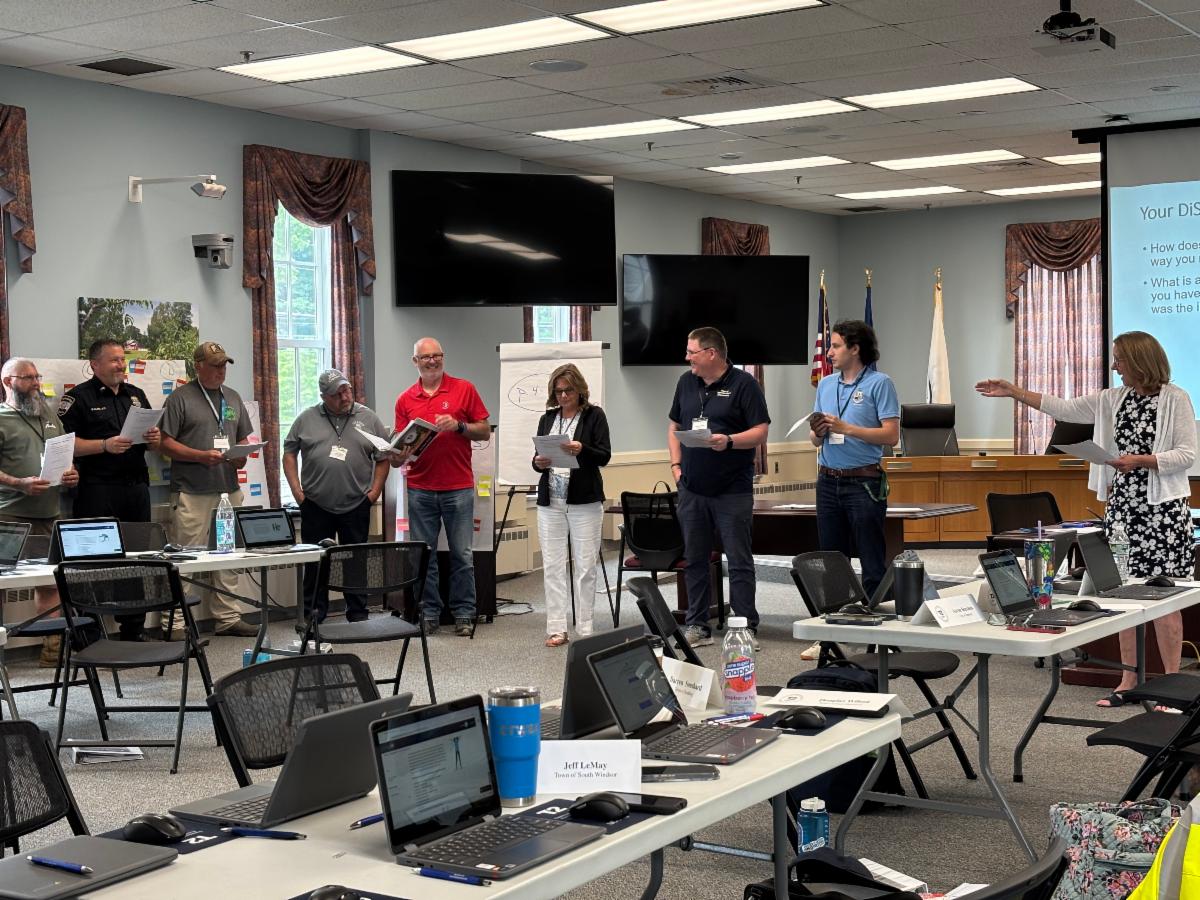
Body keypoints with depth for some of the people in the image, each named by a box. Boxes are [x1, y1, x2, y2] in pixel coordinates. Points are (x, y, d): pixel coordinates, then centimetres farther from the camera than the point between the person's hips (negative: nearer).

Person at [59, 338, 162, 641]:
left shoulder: (136, 395, 19)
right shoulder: (78, 397, 0)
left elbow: (153, 443, 24)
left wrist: (154, 439, 2)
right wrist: (105, 445, -19)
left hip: (136, 487, 6)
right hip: (98, 489, -6)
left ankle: (132, 631, 16)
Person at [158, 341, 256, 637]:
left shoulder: (233, 398, 16)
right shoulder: (180, 398, -2)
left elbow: (243, 438, 23)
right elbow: (166, 443, -6)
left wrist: (242, 456, 1)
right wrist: (201, 456, -16)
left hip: (229, 489, 6)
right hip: (191, 491, -6)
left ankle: (227, 618, 17)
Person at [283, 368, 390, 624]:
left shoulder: (369, 418, 5)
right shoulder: (307, 419, 5)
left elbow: (383, 458, 7)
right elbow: (289, 453, 7)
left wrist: (375, 491, -3)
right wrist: (297, 490, -1)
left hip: (356, 506, 0)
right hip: (315, 506, 0)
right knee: (315, 561, 5)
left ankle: (357, 614, 14)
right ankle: (314, 614, 14)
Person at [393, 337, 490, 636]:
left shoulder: (464, 389, 3)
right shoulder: (405, 400, 9)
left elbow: (485, 431, 4)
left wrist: (458, 425, -12)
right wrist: (399, 455, -13)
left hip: (459, 487, -2)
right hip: (420, 490, 2)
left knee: (462, 555, 2)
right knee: (423, 556, 4)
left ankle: (464, 614, 10)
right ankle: (428, 613, 13)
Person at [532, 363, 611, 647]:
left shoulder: (594, 416, 1)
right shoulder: (547, 419, 13)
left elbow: (604, 456, -6)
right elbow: (537, 457, 14)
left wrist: (581, 450, -23)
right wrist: (539, 462, -9)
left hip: (584, 501, -4)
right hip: (550, 501, 4)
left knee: (585, 566, -2)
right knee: (552, 566, 2)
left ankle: (585, 630, 5)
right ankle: (556, 629, 6)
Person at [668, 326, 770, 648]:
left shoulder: (744, 384, -5)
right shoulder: (686, 383, 12)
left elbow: (761, 432, -9)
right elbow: (674, 427, 20)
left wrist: (729, 441, -24)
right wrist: (676, 465, 8)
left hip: (733, 491, -5)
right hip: (692, 489, 5)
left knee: (739, 561, -2)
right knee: (695, 560, 9)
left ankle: (746, 628, 4)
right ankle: (697, 626, 18)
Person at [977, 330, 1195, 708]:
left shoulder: (1176, 399, -6)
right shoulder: (1112, 399, 10)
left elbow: (1187, 454, -9)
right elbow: (1064, 409, 9)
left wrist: (1140, 460, -18)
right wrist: (1013, 391, 6)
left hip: (1162, 508, -6)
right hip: (1122, 505, 6)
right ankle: (1129, 679, 14)